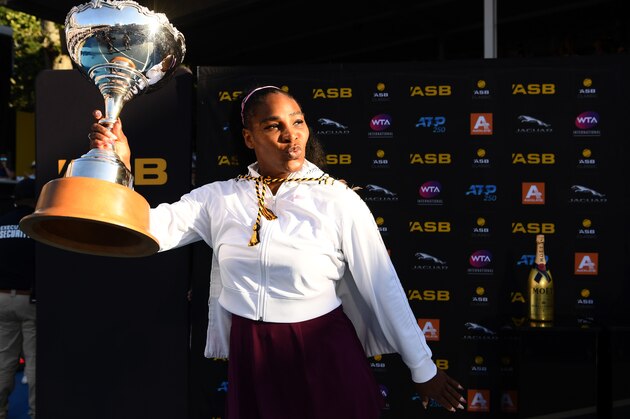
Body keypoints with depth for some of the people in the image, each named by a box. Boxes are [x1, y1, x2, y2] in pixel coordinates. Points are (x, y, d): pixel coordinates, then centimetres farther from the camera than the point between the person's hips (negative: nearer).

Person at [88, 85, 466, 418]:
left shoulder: (339, 201, -9)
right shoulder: (220, 198, -1)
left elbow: (384, 287, -7)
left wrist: (423, 369, -2)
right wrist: (118, 168, -24)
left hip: (324, 356, -2)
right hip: (249, 357, 3)